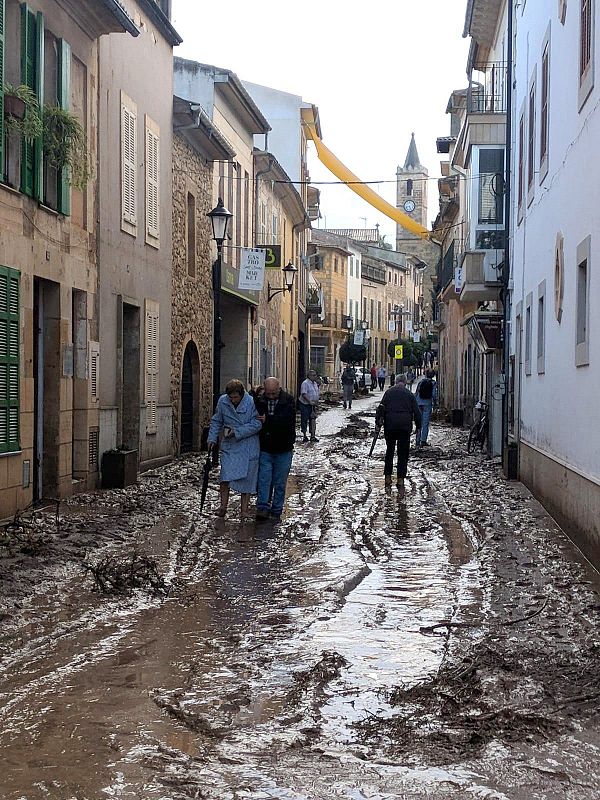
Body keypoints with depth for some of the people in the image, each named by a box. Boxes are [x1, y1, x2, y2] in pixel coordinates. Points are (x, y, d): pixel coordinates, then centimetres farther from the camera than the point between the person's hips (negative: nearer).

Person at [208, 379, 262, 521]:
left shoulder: (252, 403, -12)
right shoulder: (223, 401, -1)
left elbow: (257, 424, -15)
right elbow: (216, 421, 11)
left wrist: (237, 432, -19)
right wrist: (212, 438, 3)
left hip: (248, 446, -2)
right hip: (229, 445, 2)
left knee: (246, 478, 3)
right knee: (226, 475, -10)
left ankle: (244, 509, 12)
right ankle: (223, 506, 2)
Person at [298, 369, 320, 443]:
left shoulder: (315, 383, 12)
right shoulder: (305, 383, -14)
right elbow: (304, 394, -25)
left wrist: (317, 403, 14)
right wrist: (310, 402, -30)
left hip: (312, 405, 7)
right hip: (304, 404, -7)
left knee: (313, 420, 3)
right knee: (304, 420, 0)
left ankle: (312, 436, 5)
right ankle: (304, 435, 8)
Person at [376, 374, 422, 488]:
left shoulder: (389, 392, 8)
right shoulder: (409, 394, 7)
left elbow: (381, 408, 1)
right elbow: (416, 412, 5)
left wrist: (378, 421, 4)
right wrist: (418, 426, 12)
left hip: (390, 424, 1)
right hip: (405, 425, -1)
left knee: (390, 450, 14)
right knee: (403, 453, 4)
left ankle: (388, 477, 12)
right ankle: (400, 479, -1)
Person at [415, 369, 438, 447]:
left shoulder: (421, 381, 4)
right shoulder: (433, 383, -4)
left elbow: (416, 393, 5)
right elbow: (434, 394, -10)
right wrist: (435, 402, 7)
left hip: (419, 403, 3)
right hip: (427, 404, -3)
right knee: (425, 423, 1)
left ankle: (418, 440, 13)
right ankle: (423, 441, -2)